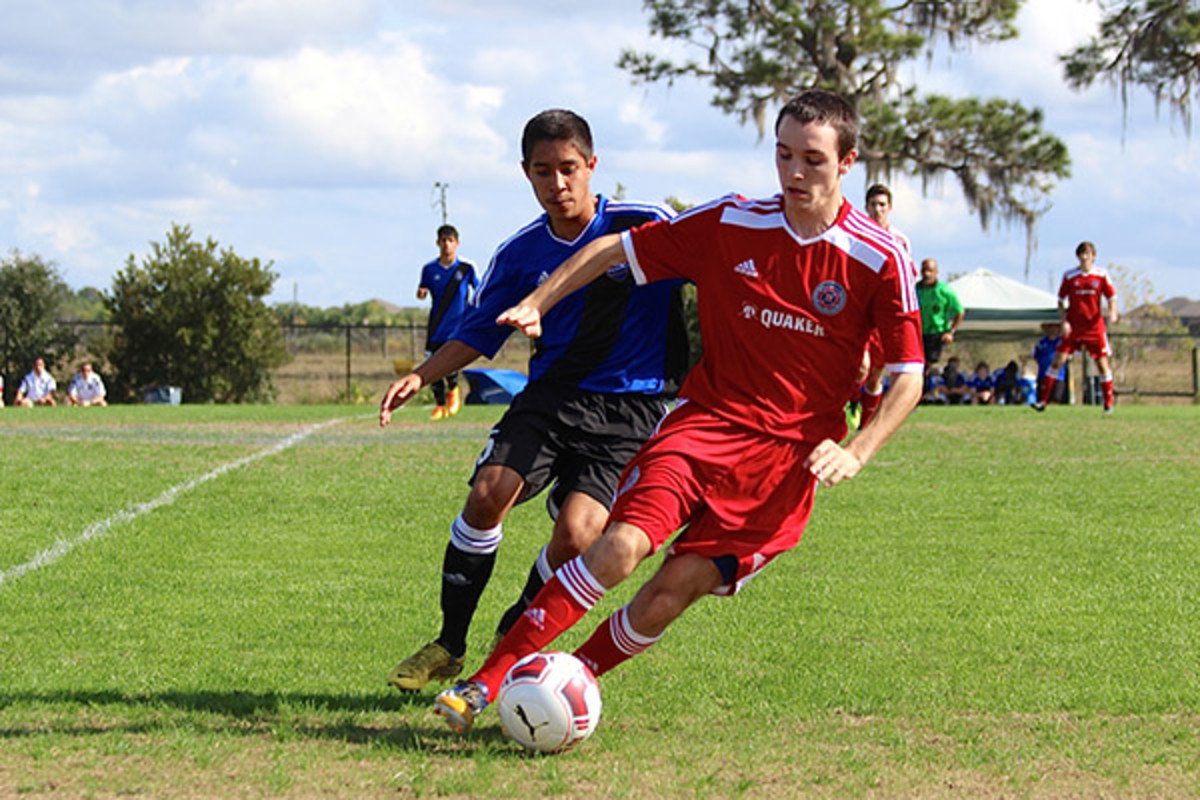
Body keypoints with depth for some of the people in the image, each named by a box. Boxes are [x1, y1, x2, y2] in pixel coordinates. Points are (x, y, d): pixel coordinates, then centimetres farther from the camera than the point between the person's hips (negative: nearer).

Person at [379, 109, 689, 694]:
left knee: (575, 535, -20)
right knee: (488, 493, -21)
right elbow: (477, 334, 13)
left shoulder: (645, 227, -6)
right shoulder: (521, 254, 5)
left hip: (630, 410, -3)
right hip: (552, 394, 3)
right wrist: (421, 376, -2)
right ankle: (449, 645, -4)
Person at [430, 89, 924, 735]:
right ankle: (485, 682, -17)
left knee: (675, 588, -13)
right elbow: (615, 248, 8)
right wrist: (535, 304, -1)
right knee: (622, 545, -22)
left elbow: (908, 377, -1)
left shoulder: (878, 258, -6)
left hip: (791, 452, -1)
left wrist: (856, 452, -14)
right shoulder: (730, 225, -1)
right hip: (707, 418, 1)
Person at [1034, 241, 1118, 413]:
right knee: (1058, 360, -7)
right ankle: (1042, 401, -4)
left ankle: (1108, 403, 12)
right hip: (1073, 327, 0)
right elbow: (1061, 301, 4)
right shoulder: (1069, 276, -1)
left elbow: (1111, 297, 5)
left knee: (1103, 363, 0)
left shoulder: (1101, 275, -1)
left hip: (1095, 326, 0)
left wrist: (1112, 313, -15)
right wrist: (1064, 321, -8)